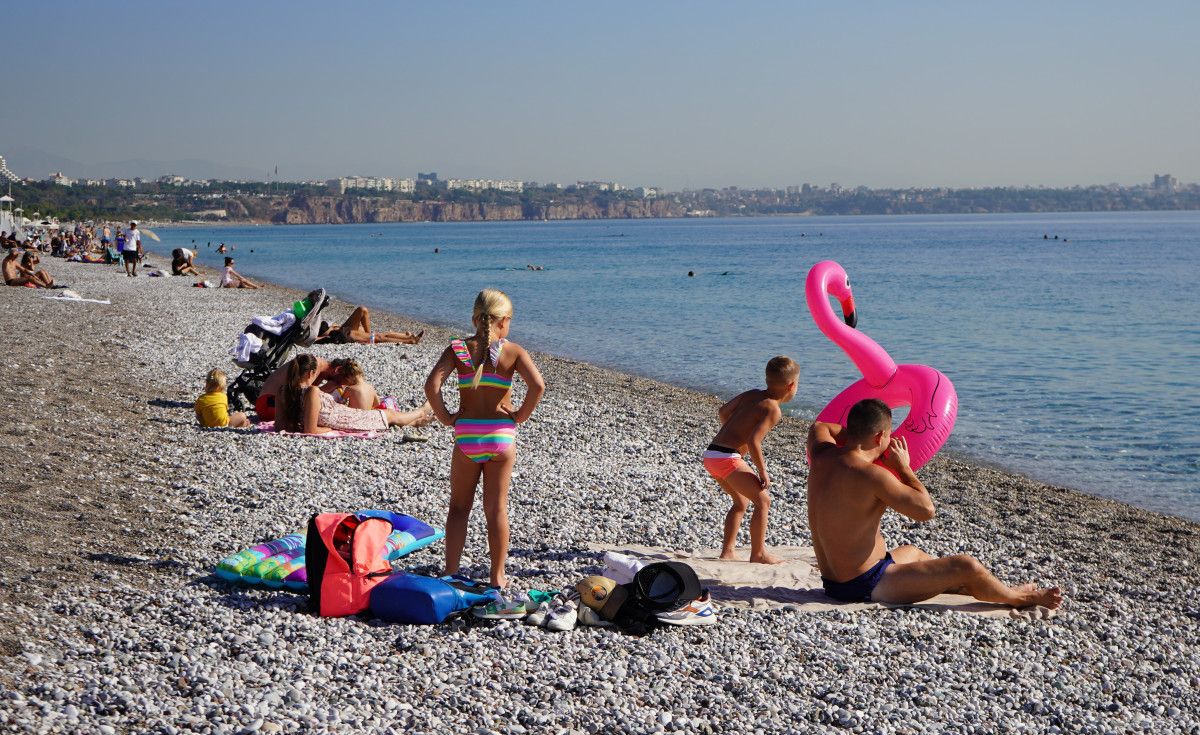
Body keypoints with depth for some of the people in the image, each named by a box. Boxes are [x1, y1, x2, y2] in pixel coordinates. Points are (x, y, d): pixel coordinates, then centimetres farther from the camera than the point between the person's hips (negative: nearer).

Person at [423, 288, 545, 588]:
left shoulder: (457, 349, -2)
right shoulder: (513, 351, -4)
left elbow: (431, 385, -15)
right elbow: (537, 386, -18)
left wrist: (445, 417, -3)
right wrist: (521, 415, -4)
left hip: (465, 434, 0)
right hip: (501, 434, 0)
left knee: (458, 507, 13)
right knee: (496, 508, 9)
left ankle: (450, 572, 9)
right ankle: (497, 577, 14)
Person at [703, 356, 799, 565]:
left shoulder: (751, 395, 13)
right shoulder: (773, 409, -11)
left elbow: (723, 412, 24)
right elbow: (753, 441, -21)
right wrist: (763, 472, -11)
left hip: (710, 454, 9)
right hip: (728, 458, -9)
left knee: (742, 502, 24)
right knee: (763, 500, 3)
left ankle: (727, 551, 22)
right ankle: (758, 553, 8)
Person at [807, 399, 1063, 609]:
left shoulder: (822, 457, -1)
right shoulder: (871, 475, -26)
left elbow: (820, 426, 24)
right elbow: (926, 509, -20)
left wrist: (856, 434, 19)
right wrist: (903, 466, -9)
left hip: (833, 584, 10)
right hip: (867, 587, -10)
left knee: (912, 552, 36)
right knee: (967, 567, -2)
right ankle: (1019, 598, 26)